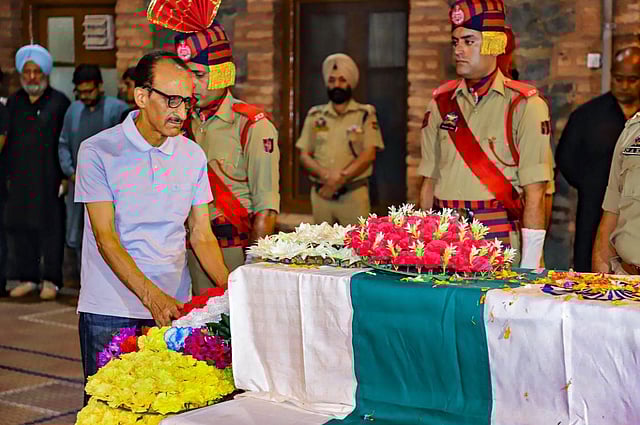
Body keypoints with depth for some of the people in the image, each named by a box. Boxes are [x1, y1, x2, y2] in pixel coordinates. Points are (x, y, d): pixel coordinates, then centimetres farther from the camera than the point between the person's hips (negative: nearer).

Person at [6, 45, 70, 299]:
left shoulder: (59, 102, -2)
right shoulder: (14, 102, 12)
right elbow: (8, 140, 14)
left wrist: (66, 176, -9)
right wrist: (8, 173, 10)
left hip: (49, 178, -4)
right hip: (20, 178, 5)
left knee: (51, 227, -1)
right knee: (19, 226, 7)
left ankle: (51, 280, 8)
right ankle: (28, 278, 18)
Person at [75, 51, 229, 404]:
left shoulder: (193, 155, 6)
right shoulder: (98, 151, -8)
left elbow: (201, 234, 8)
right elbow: (105, 238, -13)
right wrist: (152, 296, -24)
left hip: (174, 308, 4)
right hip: (109, 311, -3)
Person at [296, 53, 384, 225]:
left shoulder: (365, 114, 1)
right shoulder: (315, 115, 10)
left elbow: (369, 154, -8)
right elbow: (304, 155, 6)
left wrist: (340, 178, -18)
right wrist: (326, 175, -14)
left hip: (354, 194, -3)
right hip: (321, 194, 3)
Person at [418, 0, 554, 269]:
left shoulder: (524, 105, -5)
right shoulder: (441, 102, 10)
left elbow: (535, 194, -9)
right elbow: (429, 183, 12)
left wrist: (529, 267, -14)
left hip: (502, 246, -4)